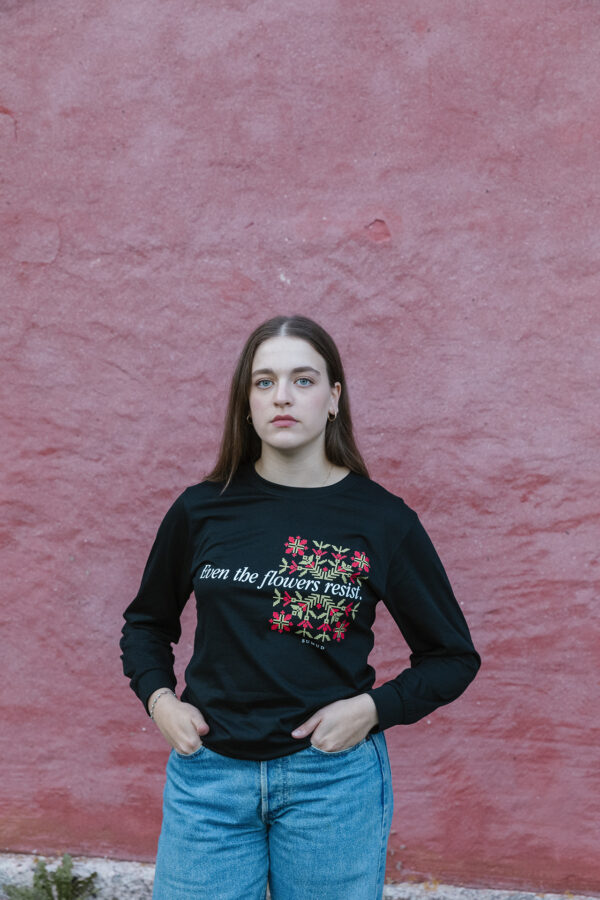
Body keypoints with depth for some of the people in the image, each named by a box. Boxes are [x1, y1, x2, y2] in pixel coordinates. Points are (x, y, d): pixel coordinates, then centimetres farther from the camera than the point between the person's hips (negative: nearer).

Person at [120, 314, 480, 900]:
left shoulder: (382, 519, -5)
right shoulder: (201, 510, -1)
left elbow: (453, 656, 4)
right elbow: (147, 620, 17)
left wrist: (373, 708, -9)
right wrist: (158, 698, 1)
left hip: (334, 779, -1)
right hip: (208, 774, 2)